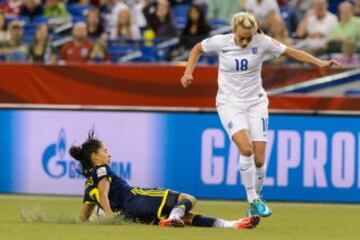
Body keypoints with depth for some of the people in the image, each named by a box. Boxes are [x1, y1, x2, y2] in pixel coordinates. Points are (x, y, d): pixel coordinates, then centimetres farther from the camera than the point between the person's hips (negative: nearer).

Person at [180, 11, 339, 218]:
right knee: (245, 149, -25)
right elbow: (198, 49, 8)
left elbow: (291, 52, -3)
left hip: (256, 102, 2)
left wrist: (320, 63, -11)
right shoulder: (220, 42, -12)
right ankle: (253, 199, -11)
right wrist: (188, 73, 0)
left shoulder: (262, 42, -11)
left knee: (259, 159, -5)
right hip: (229, 103, -2)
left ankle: (255, 198, 20)